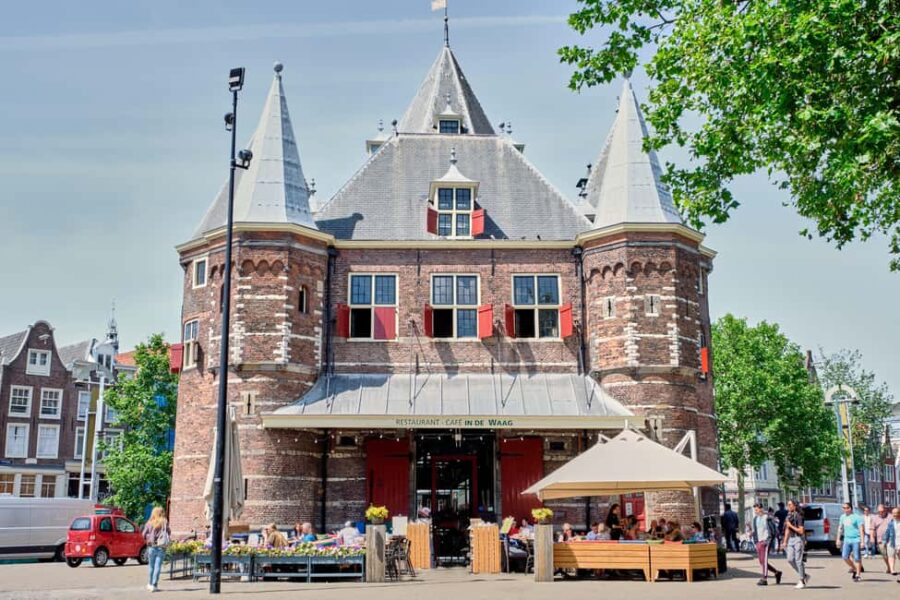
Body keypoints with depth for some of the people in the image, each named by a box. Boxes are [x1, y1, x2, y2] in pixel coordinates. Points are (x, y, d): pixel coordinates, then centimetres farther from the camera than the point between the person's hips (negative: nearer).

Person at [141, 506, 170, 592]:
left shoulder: (149, 523, -2)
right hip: (161, 547, -2)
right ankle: (154, 585, -4)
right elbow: (169, 534, -5)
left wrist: (148, 541, 15)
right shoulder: (164, 523, -5)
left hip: (151, 547, 2)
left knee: (152, 566, 16)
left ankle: (150, 584, 28)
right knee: (158, 566, 0)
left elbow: (144, 534, -2)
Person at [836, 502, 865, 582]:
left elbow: (861, 529, -10)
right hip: (847, 539, 6)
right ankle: (854, 569, 21)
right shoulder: (843, 517, 13)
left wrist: (862, 541, -16)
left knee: (856, 558, -4)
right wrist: (838, 539, 19)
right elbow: (840, 528, 22)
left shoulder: (856, 517, -7)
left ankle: (858, 575, 4)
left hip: (856, 540, -6)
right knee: (844, 556, 0)